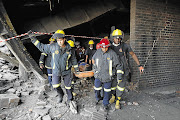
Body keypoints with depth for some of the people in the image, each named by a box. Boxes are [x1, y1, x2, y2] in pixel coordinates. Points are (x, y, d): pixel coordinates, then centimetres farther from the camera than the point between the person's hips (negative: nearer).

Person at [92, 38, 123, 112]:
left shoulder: (112, 53, -13)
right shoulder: (98, 52, -4)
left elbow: (118, 65, -8)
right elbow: (93, 59, 15)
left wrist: (119, 74, -11)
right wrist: (94, 68, 18)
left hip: (108, 76, -2)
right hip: (98, 75, 2)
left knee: (107, 91, 10)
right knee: (97, 89, 13)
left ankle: (105, 104, 30)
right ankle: (98, 98, 44)